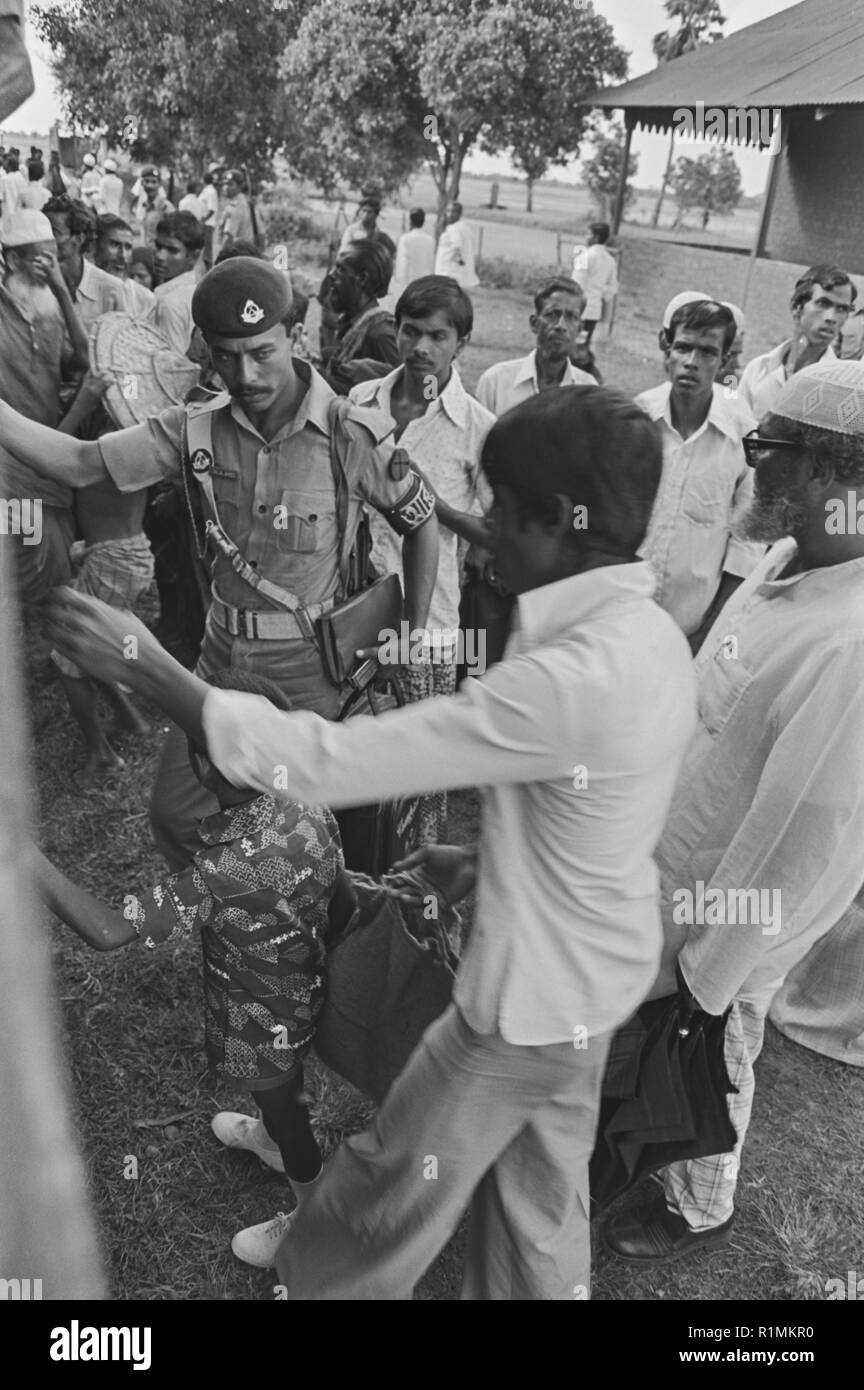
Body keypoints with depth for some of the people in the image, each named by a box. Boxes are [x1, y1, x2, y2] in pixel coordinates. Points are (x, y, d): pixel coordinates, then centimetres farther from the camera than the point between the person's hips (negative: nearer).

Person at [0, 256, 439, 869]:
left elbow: (422, 521, -2)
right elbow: (78, 463, -7)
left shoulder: (355, 436, -15)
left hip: (311, 665, -4)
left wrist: (414, 642, -1)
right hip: (222, 656, 5)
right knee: (174, 815, 15)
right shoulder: (196, 428, -5)